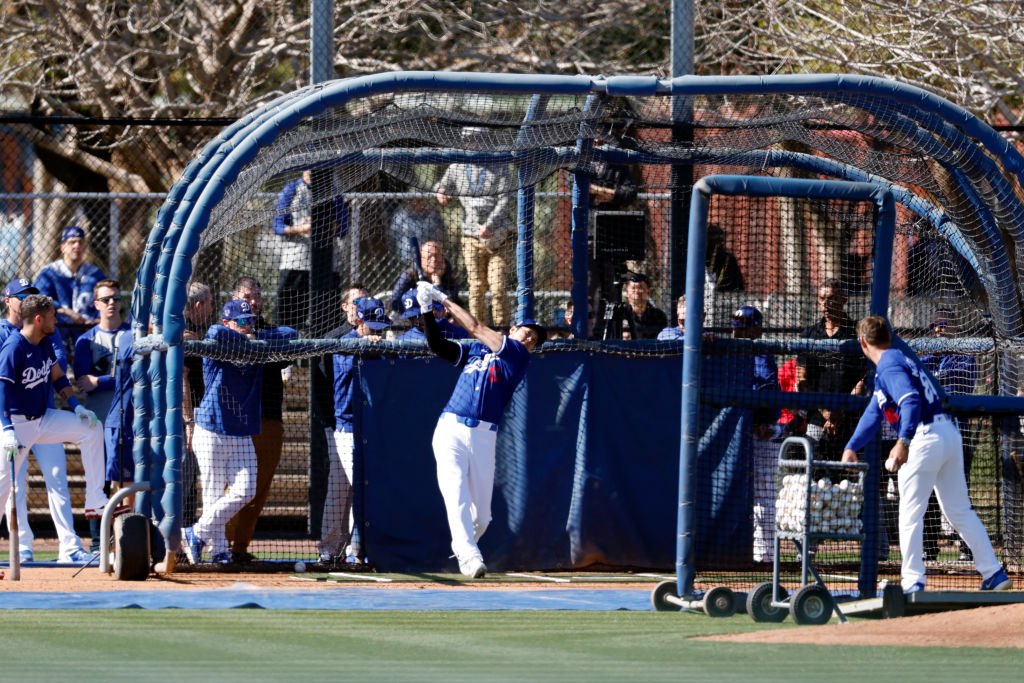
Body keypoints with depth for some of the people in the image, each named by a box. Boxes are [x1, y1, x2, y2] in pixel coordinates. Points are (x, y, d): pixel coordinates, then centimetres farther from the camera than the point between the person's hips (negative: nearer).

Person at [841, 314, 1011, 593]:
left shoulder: (888, 366, -8)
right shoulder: (899, 360, 23)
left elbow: (911, 401, -26)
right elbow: (874, 413, 26)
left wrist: (903, 442, -35)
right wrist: (851, 447, 22)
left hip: (926, 437, -9)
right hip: (950, 433, 9)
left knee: (910, 513, 0)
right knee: (959, 510, 14)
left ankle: (913, 582, 0)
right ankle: (994, 573, 14)